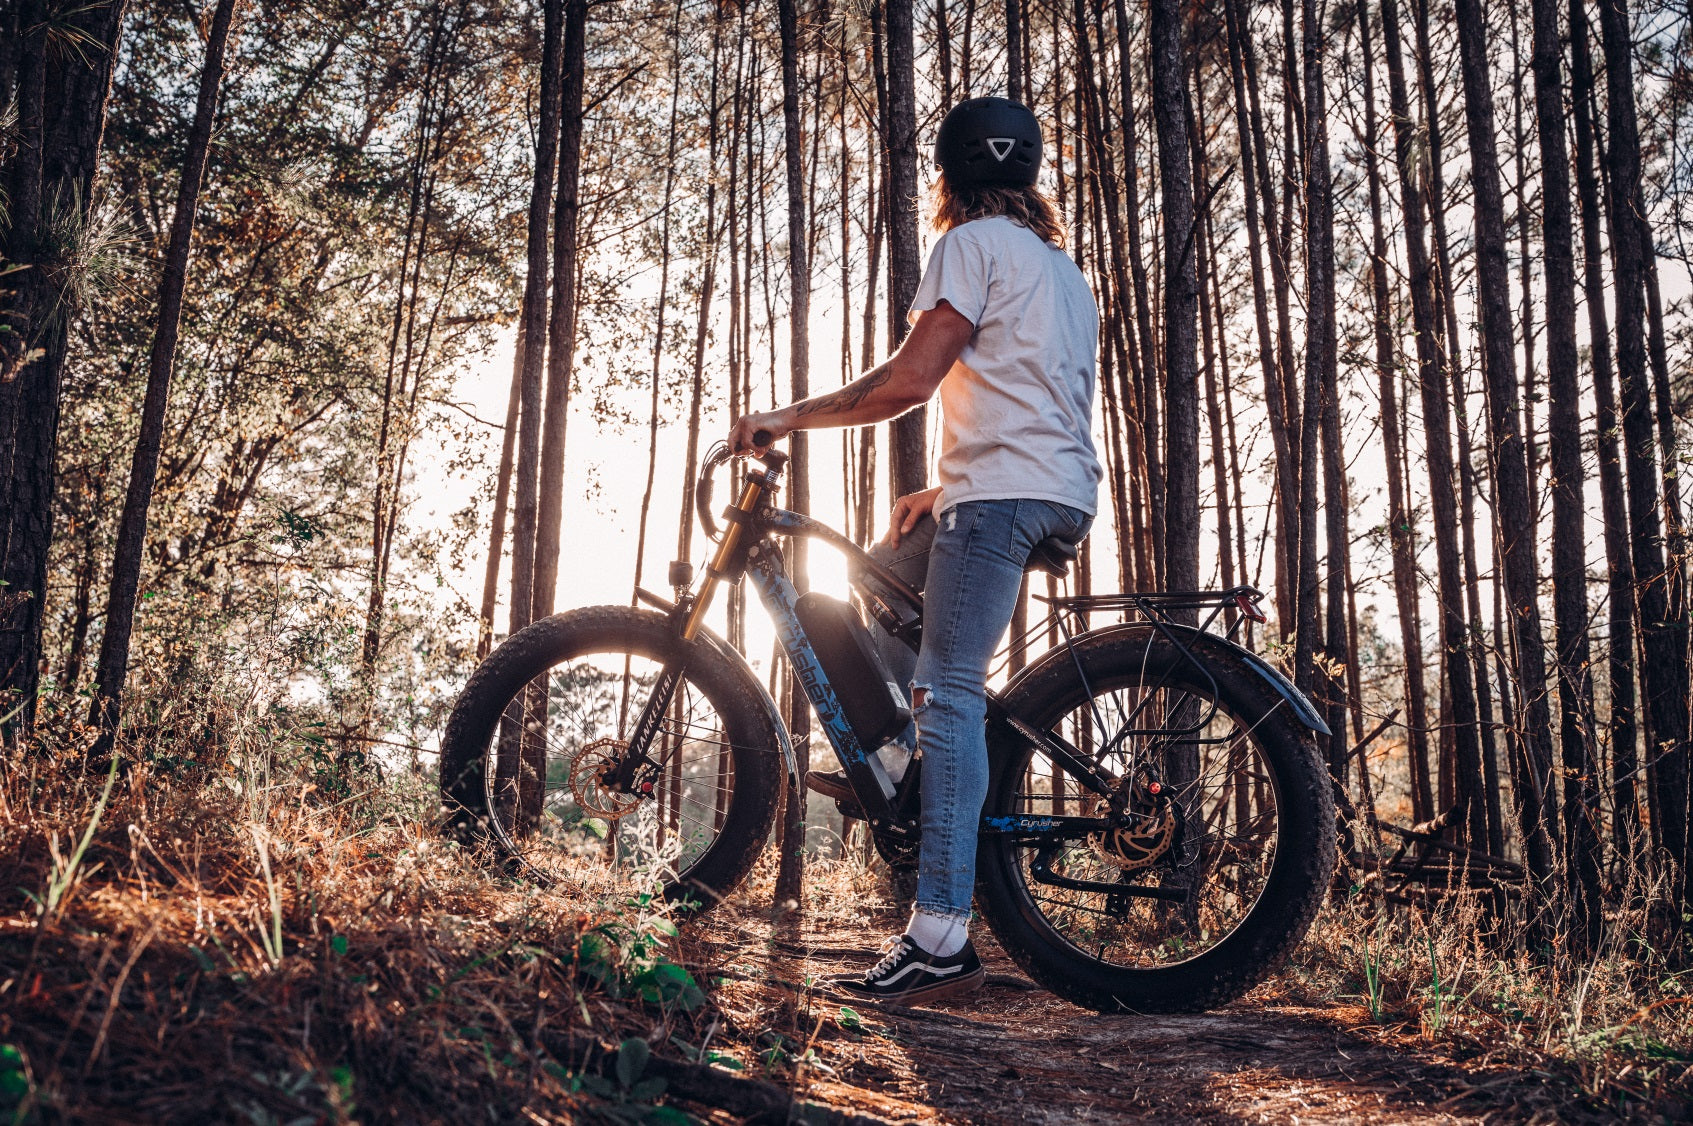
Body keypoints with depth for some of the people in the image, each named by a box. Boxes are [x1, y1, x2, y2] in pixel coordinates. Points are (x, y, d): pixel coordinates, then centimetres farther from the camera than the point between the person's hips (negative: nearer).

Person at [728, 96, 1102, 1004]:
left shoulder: (974, 244, -2)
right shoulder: (1062, 267, 27)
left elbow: (908, 381, -12)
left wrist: (786, 419, -4)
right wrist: (944, 495, 28)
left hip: (1002, 489, -10)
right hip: (1063, 495, 10)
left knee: (949, 690, -16)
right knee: (884, 573, 24)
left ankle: (941, 937, -21)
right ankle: (887, 764, 18)